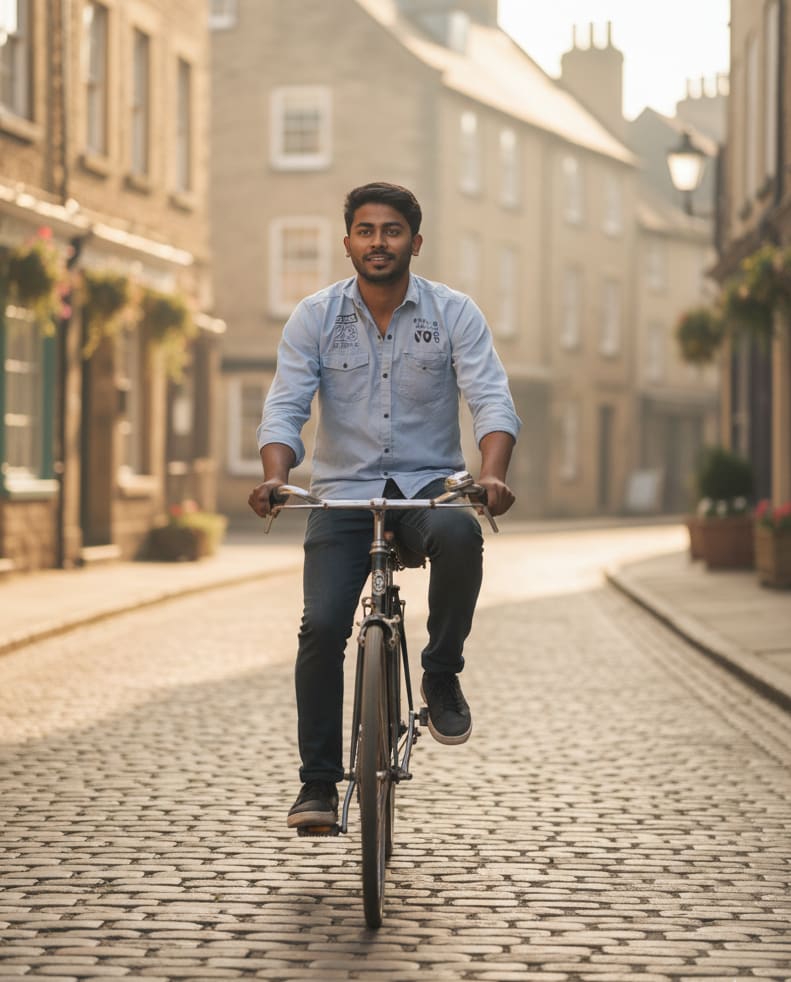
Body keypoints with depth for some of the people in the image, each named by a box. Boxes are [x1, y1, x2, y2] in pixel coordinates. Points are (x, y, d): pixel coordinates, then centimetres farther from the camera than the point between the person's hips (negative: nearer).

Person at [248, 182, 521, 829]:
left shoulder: (453, 313, -2)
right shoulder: (314, 317, 0)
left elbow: (493, 400, -12)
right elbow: (285, 409, -6)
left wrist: (491, 474, -32)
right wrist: (276, 477, -27)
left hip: (427, 483, -1)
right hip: (343, 490, 1)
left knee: (460, 535, -36)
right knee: (322, 625, -16)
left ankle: (442, 677, -11)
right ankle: (319, 782, 0)